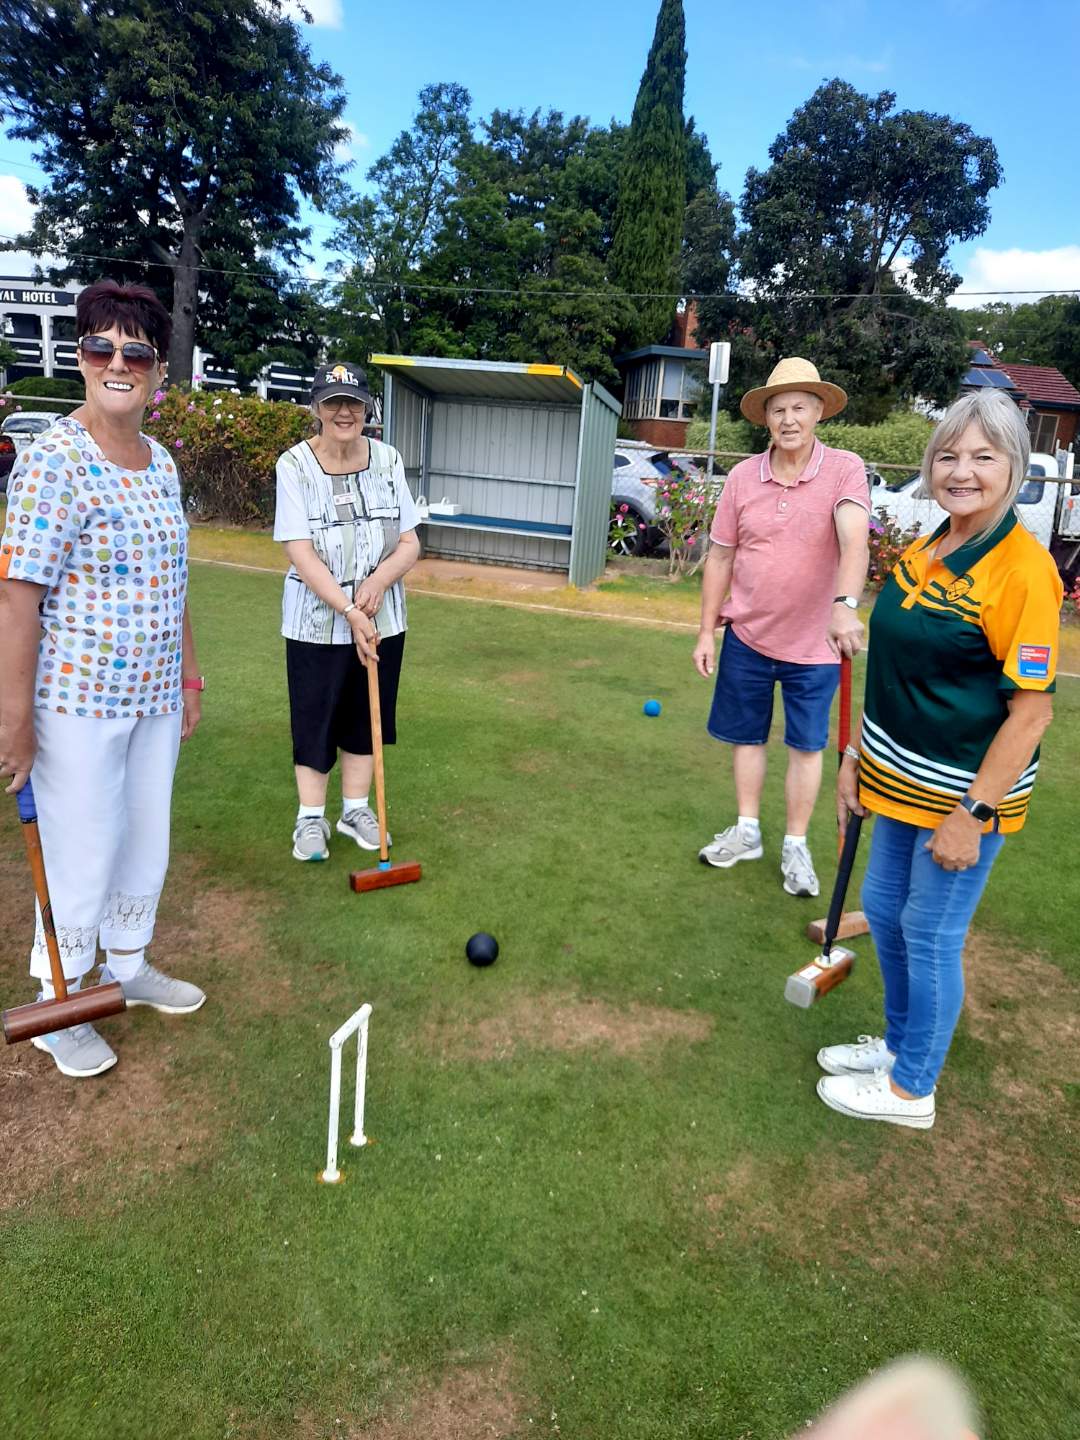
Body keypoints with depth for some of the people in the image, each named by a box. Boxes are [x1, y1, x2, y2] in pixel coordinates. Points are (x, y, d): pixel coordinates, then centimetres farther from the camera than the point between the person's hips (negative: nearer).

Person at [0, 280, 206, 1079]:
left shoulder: (162, 463, 7)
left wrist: (189, 676, 16)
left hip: (155, 699, 7)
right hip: (79, 704, -7)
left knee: (148, 843, 19)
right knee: (82, 862, 5)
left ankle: (129, 967, 42)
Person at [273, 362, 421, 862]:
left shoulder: (387, 460, -2)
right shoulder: (295, 465, -11)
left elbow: (409, 544, 1)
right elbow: (301, 554, -16)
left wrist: (377, 582, -18)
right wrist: (349, 611, -23)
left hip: (382, 619, 3)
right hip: (316, 621, -3)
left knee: (367, 715, 12)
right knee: (315, 718, 5)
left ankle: (355, 809, 29)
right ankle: (311, 817, 21)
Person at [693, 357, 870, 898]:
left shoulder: (845, 470, -12)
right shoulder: (742, 477, -3)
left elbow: (854, 540, -29)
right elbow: (720, 558, 3)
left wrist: (845, 604, -46)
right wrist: (706, 632, 3)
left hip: (812, 643, -3)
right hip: (746, 636, 3)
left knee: (806, 746, 10)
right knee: (746, 736, 14)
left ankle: (796, 846, 26)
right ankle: (747, 831, 33)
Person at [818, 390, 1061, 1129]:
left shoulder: (1022, 569, -19)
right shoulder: (922, 551, 4)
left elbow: (1032, 709, -20)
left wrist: (972, 814, -20)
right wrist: (858, 759, 12)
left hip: (963, 795, -8)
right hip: (901, 783, 8)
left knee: (930, 936, 6)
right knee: (883, 911, 20)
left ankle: (912, 1088, 28)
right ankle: (899, 1042, 43)